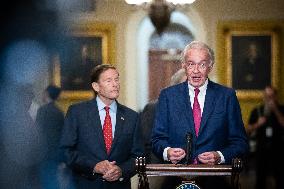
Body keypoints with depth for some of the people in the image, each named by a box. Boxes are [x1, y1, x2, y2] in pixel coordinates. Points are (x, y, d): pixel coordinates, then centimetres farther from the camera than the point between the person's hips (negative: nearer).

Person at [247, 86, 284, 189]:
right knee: (260, 178, 3)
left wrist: (275, 110, -14)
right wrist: (257, 124, -10)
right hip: (261, 149, 1)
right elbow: (249, 130, 8)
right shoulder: (257, 111, 8)